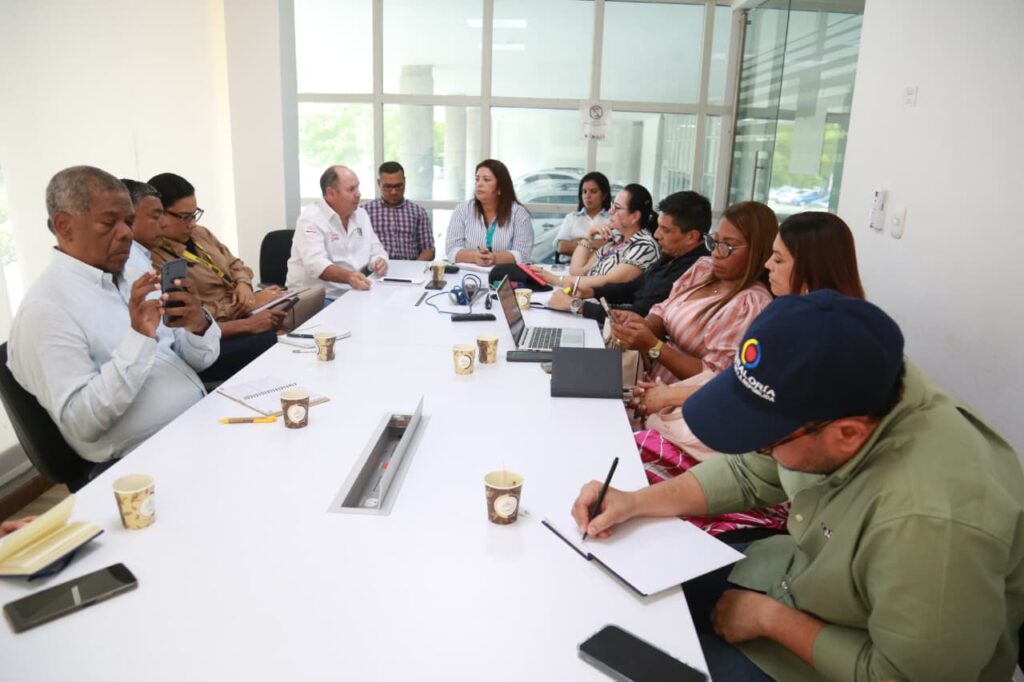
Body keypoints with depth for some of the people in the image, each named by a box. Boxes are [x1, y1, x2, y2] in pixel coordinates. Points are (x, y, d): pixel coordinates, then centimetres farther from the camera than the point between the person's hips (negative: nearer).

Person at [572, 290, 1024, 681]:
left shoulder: (932, 522, -40)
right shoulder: (850, 392, -18)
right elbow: (747, 473, -3)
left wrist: (770, 618, -18)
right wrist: (636, 502, -10)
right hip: (801, 577, 6)